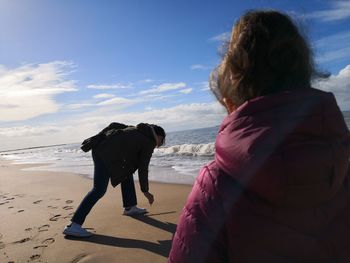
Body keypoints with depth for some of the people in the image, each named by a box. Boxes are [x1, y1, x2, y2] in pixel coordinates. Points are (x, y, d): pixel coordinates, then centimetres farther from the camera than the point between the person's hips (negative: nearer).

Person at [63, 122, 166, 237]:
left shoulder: (136, 130, 24)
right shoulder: (149, 143, 3)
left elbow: (113, 125, 18)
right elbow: (143, 169, 1)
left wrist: (96, 139, 16)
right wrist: (145, 191, 11)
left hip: (99, 147, 10)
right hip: (107, 154, -10)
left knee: (127, 172, 21)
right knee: (99, 190, -9)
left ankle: (130, 207, 30)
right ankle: (73, 226, -9)